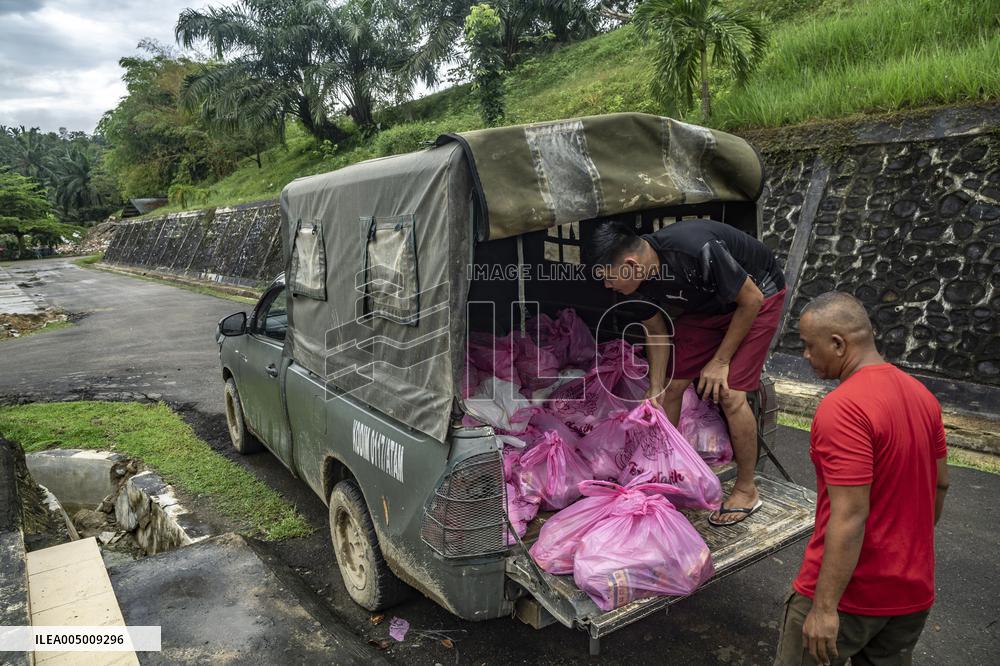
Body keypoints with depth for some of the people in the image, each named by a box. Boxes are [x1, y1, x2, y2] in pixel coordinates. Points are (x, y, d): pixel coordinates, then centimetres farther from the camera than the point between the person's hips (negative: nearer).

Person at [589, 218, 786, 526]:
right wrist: (655, 392, -8)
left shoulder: (697, 250, -39)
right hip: (706, 304, 6)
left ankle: (746, 490, 5)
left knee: (729, 394, -15)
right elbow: (657, 334, -3)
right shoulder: (643, 277, -17)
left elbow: (751, 300, -24)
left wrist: (720, 361, -19)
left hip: (757, 296, -6)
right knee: (670, 386, 1)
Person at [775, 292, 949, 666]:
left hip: (848, 593, -8)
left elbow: (850, 516, -27)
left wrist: (824, 608, -21)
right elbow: (940, 484, 13)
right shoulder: (922, 394, 2)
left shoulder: (842, 409, -25)